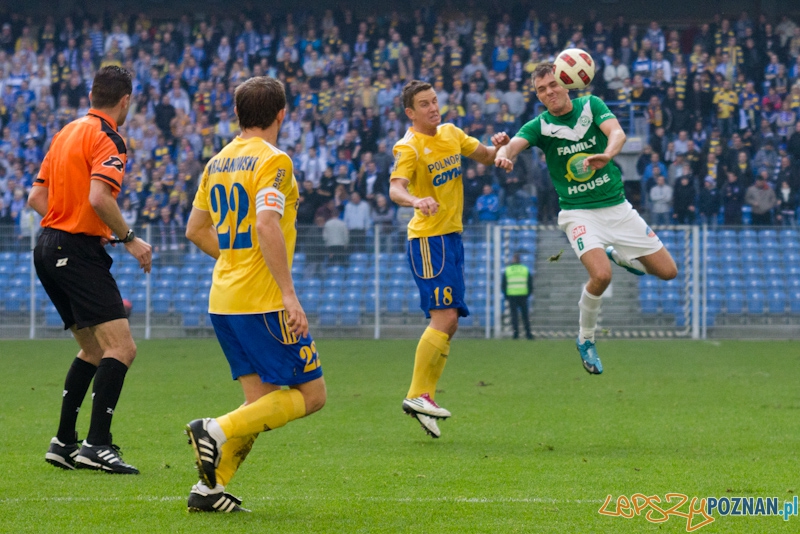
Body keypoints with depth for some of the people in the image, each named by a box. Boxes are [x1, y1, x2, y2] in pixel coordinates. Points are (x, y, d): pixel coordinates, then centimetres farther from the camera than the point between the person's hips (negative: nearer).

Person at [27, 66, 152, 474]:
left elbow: (36, 197, 17)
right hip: (79, 252, -10)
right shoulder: (108, 140, -10)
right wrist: (129, 238, -14)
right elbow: (98, 197, -24)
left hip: (49, 246, 10)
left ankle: (64, 443, 18)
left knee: (94, 350, 19)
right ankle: (97, 445, -22)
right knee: (121, 348, -14)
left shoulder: (67, 132, 17)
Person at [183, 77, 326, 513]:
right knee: (310, 394, 0)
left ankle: (209, 488, 1)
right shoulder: (273, 161, -11)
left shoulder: (218, 162, 13)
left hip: (224, 299, 8)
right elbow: (267, 226, -23)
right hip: (264, 301, -8)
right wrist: (289, 293, -23)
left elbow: (196, 229, 20)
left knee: (261, 400, 11)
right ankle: (218, 430, -16)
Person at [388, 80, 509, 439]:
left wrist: (499, 146, -3)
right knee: (444, 318, -17)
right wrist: (416, 200, -50)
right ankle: (417, 395, -14)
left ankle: (425, 395, 14)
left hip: (451, 237, 8)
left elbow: (485, 157, 20)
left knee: (448, 323, 9)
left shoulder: (451, 133, 10)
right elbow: (395, 188, -28)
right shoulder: (409, 147, -13)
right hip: (428, 240, -8)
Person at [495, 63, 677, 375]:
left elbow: (617, 132, -20)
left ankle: (617, 254, 32)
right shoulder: (540, 126, -6)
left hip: (617, 206, 3)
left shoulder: (591, 105, -3)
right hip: (579, 213, -3)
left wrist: (608, 154, -43)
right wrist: (503, 154, -50)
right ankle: (585, 340, -4)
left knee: (667, 271, 3)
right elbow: (514, 144, -24)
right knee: (601, 275, -28)